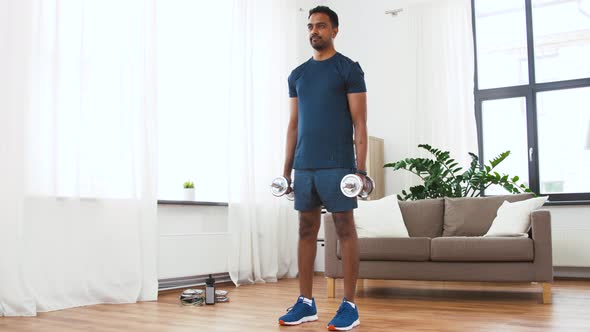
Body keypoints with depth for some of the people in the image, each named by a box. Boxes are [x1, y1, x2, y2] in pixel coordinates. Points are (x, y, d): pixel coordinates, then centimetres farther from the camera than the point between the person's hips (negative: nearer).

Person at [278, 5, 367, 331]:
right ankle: (305, 302, 15)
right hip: (304, 166, 6)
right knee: (306, 230, 7)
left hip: (337, 165, -5)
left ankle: (349, 305, 4)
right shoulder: (297, 75, 16)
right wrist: (287, 169, 11)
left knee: (345, 229, -2)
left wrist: (361, 168, -13)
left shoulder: (349, 69, 0)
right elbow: (294, 125, 16)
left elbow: (359, 122, -5)